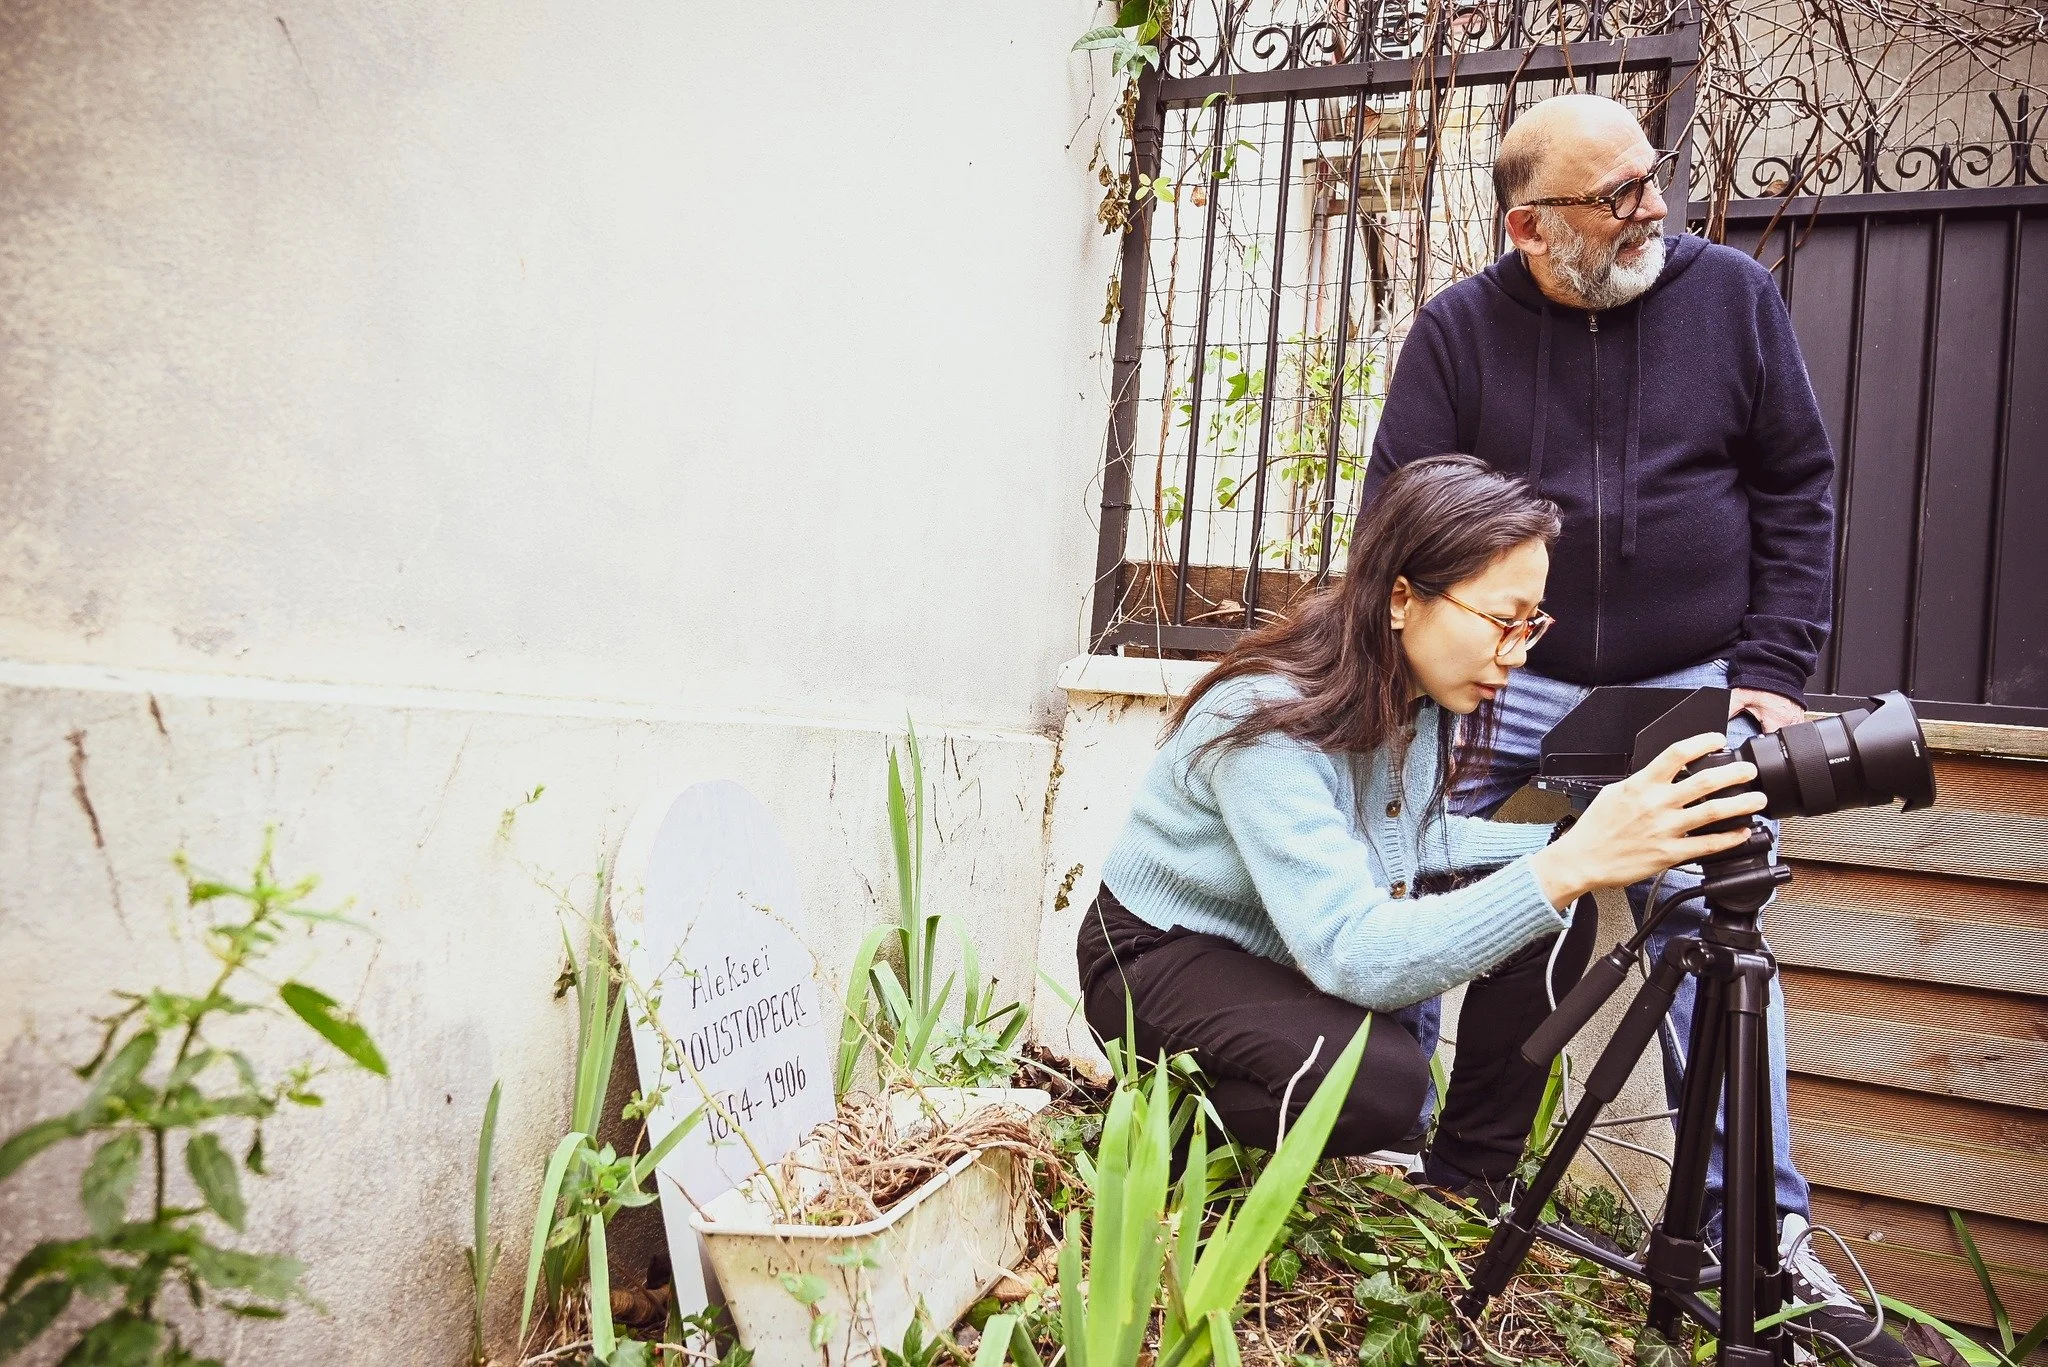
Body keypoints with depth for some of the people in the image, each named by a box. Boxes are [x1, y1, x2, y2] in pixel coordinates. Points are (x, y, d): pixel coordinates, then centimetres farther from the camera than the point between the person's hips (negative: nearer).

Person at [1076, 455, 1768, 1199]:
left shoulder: (1418, 694, -9)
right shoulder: (1269, 725, -33)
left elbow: (1410, 837, 8)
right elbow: (1350, 957, -39)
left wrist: (1569, 842, -8)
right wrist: (1570, 867, -49)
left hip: (1304, 947, 8)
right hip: (1161, 957, -7)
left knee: (1547, 926, -7)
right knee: (1379, 1080, -33)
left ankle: (1470, 1175, 8)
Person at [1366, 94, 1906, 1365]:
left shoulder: (1734, 295, 1)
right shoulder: (1459, 331, -2)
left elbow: (1797, 490, 4)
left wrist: (1772, 669, -4)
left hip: (1692, 689, 0)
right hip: (1509, 683, 0)